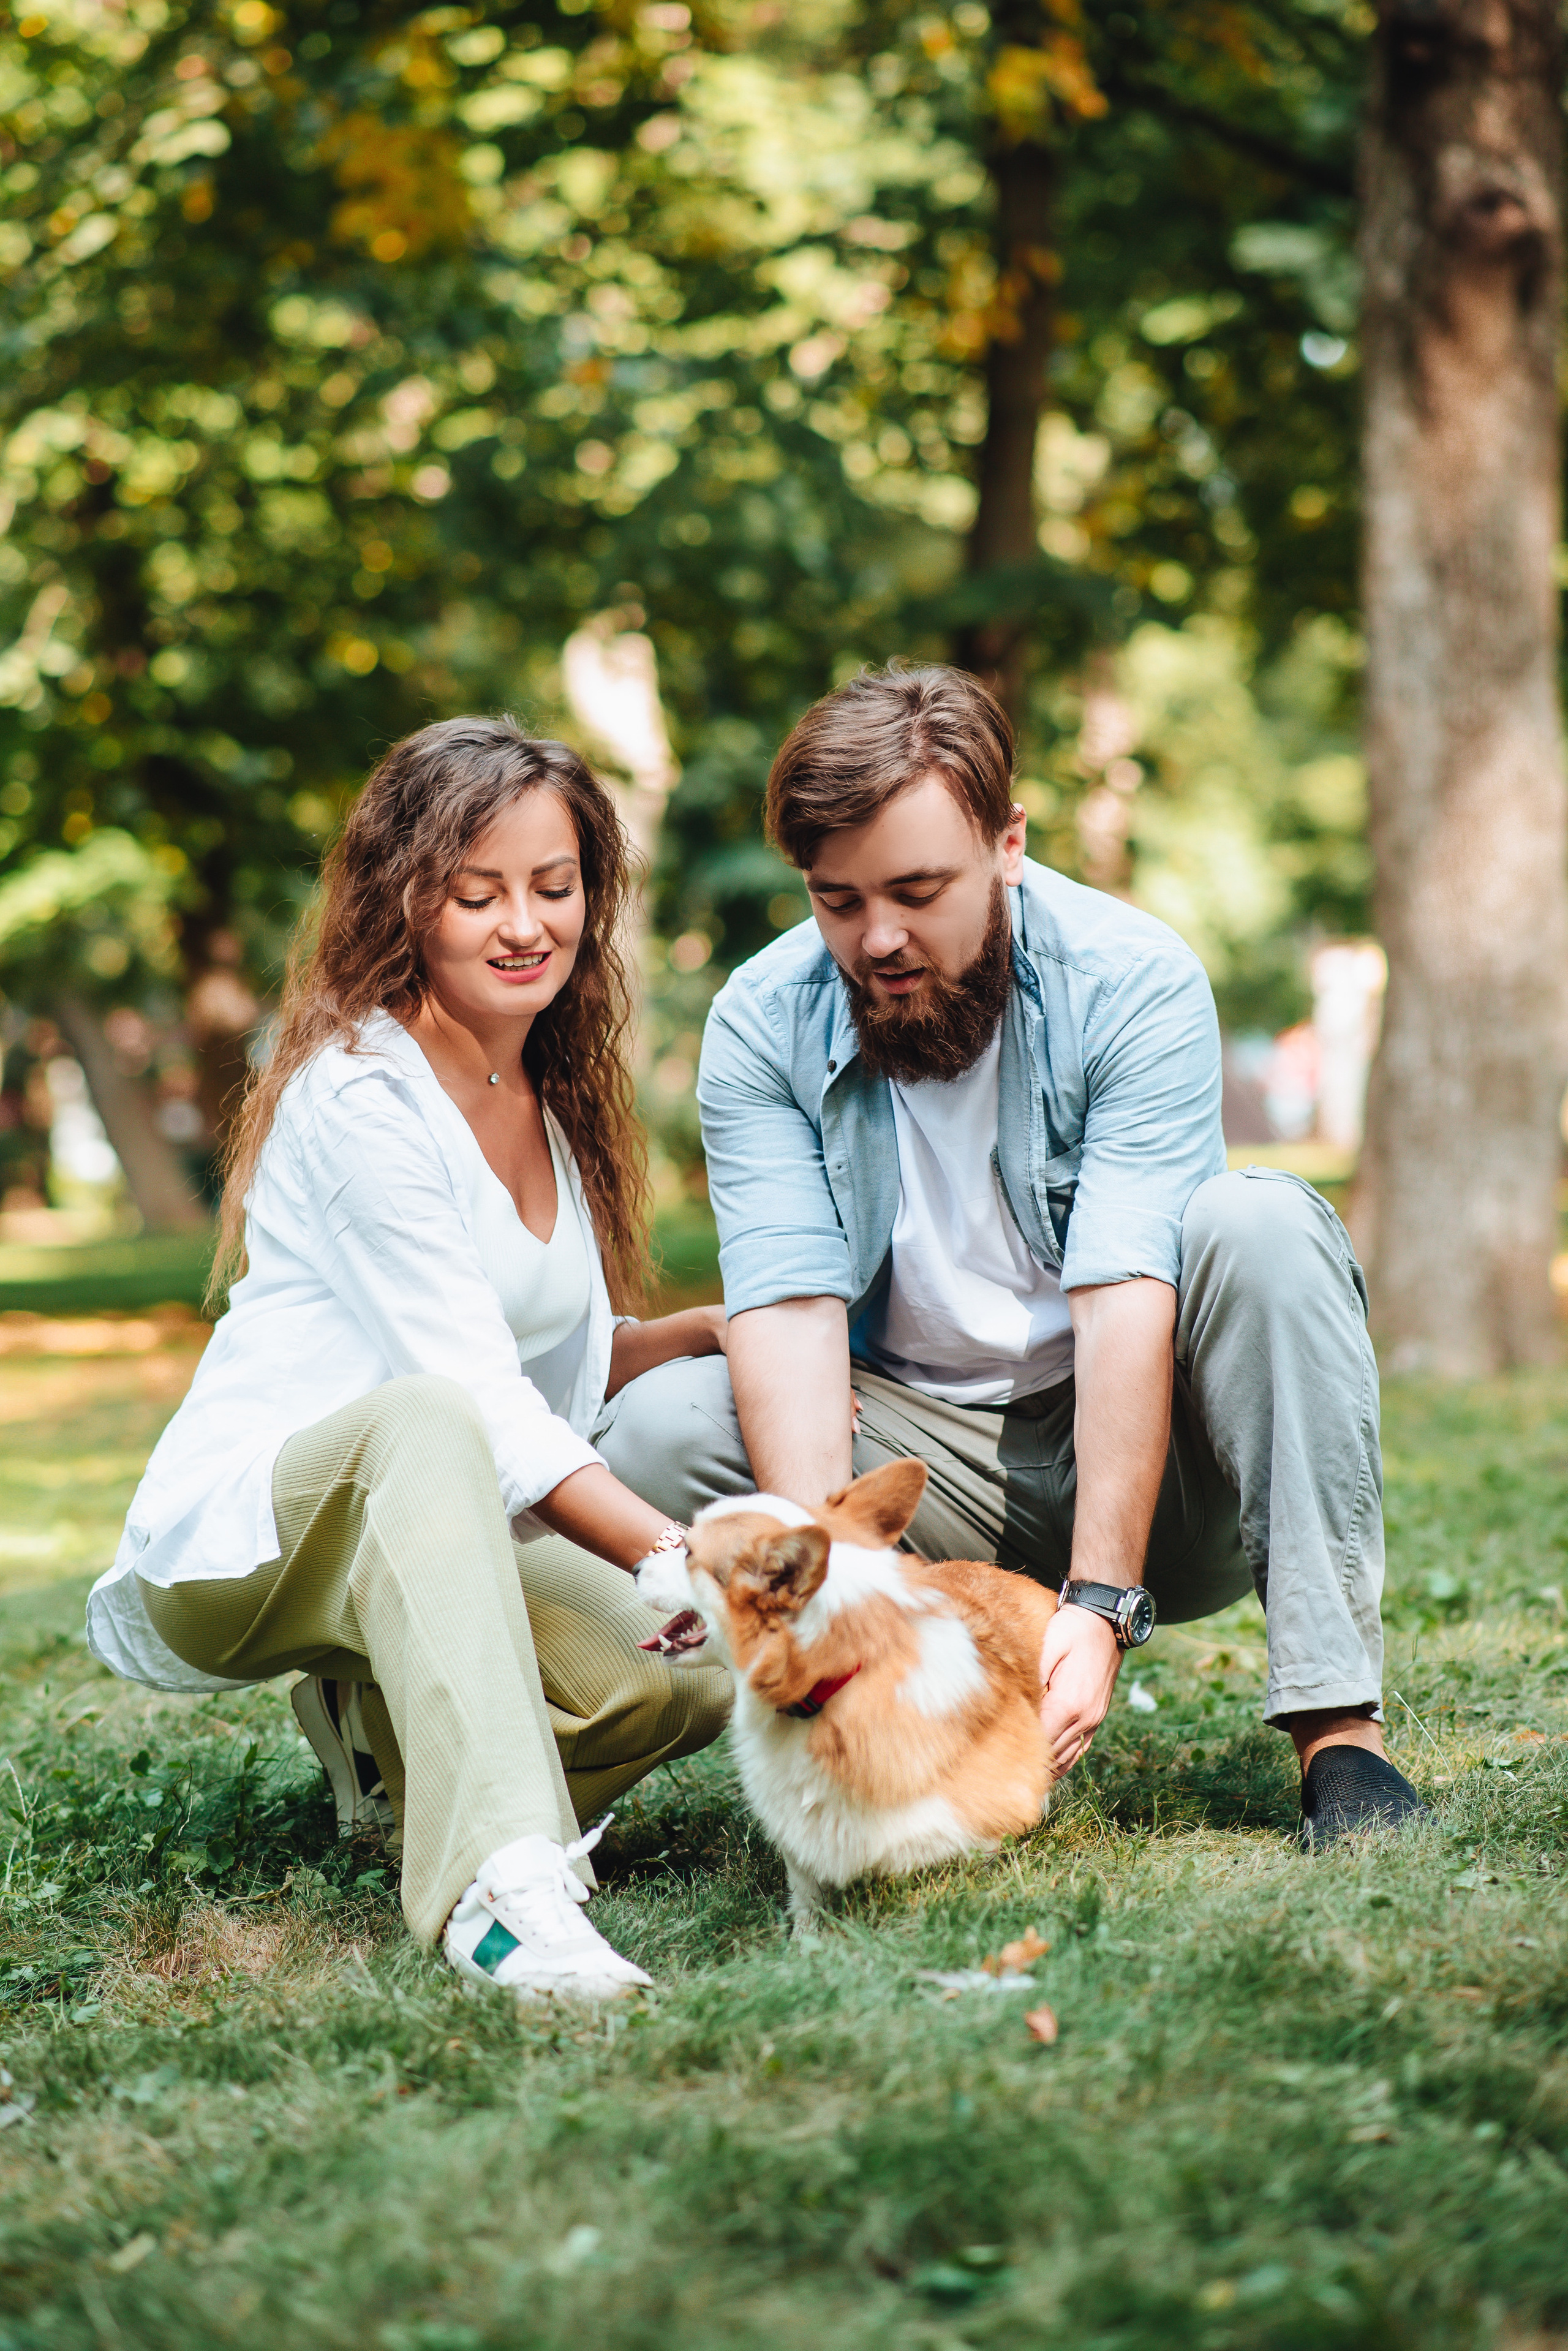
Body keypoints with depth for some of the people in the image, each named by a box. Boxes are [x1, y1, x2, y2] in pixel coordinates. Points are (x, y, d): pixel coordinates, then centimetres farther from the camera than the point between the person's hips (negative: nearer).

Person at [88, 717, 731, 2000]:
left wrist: (709, 1331, 1)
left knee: (693, 1678, -22)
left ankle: (381, 1729, 6)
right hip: (235, 1544, -7)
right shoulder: (358, 1098, -14)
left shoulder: (554, 1099, 12)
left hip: (424, 1540, 7)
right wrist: (674, 1551, -31)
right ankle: (501, 1886, -53)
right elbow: (476, 1394, -22)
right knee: (427, 1418, -40)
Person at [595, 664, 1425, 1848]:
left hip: (1136, 1448, -1)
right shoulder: (763, 1024, -9)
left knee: (1261, 1226, -29)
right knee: (659, 1430, -22)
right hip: (918, 1454, 2)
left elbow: (1125, 1299, -26)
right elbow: (791, 1312, -19)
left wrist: (1098, 1603, -35)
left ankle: (1338, 1729, -30)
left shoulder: (1135, 982, -16)